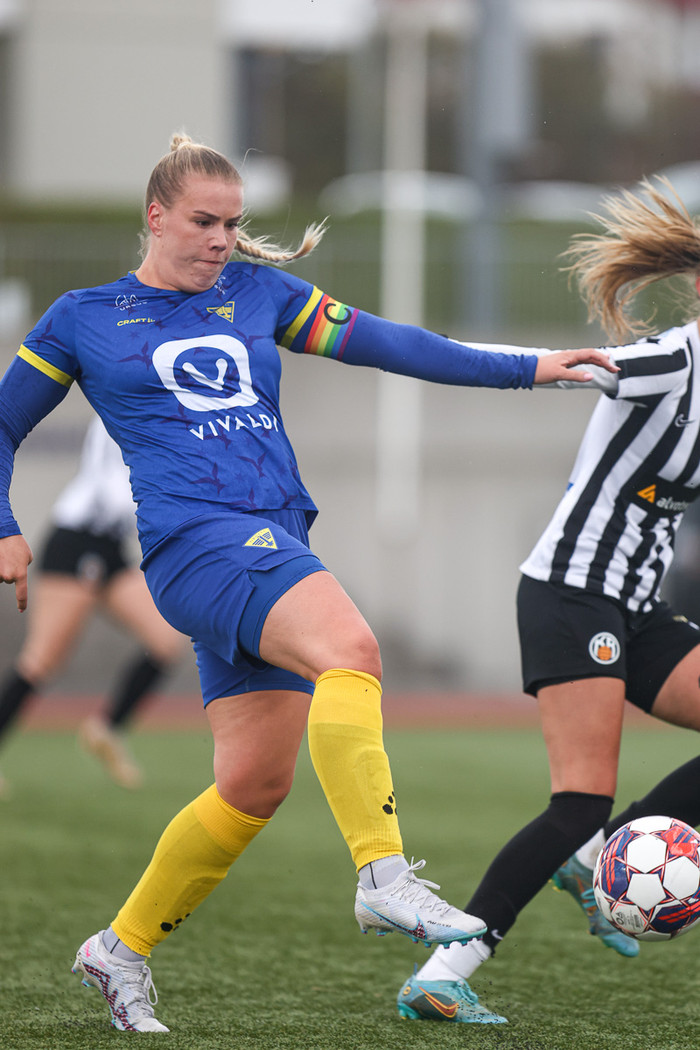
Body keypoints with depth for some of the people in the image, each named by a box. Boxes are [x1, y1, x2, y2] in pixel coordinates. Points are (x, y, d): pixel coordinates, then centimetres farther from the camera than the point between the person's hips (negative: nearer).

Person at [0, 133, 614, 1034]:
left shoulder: (259, 294, 18)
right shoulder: (84, 319, 10)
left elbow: (380, 343, 15)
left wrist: (523, 370, 9)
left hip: (278, 542, 6)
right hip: (194, 536, -6)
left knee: (255, 784, 3)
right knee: (350, 648, -32)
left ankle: (123, 948, 19)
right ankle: (382, 876, -40)